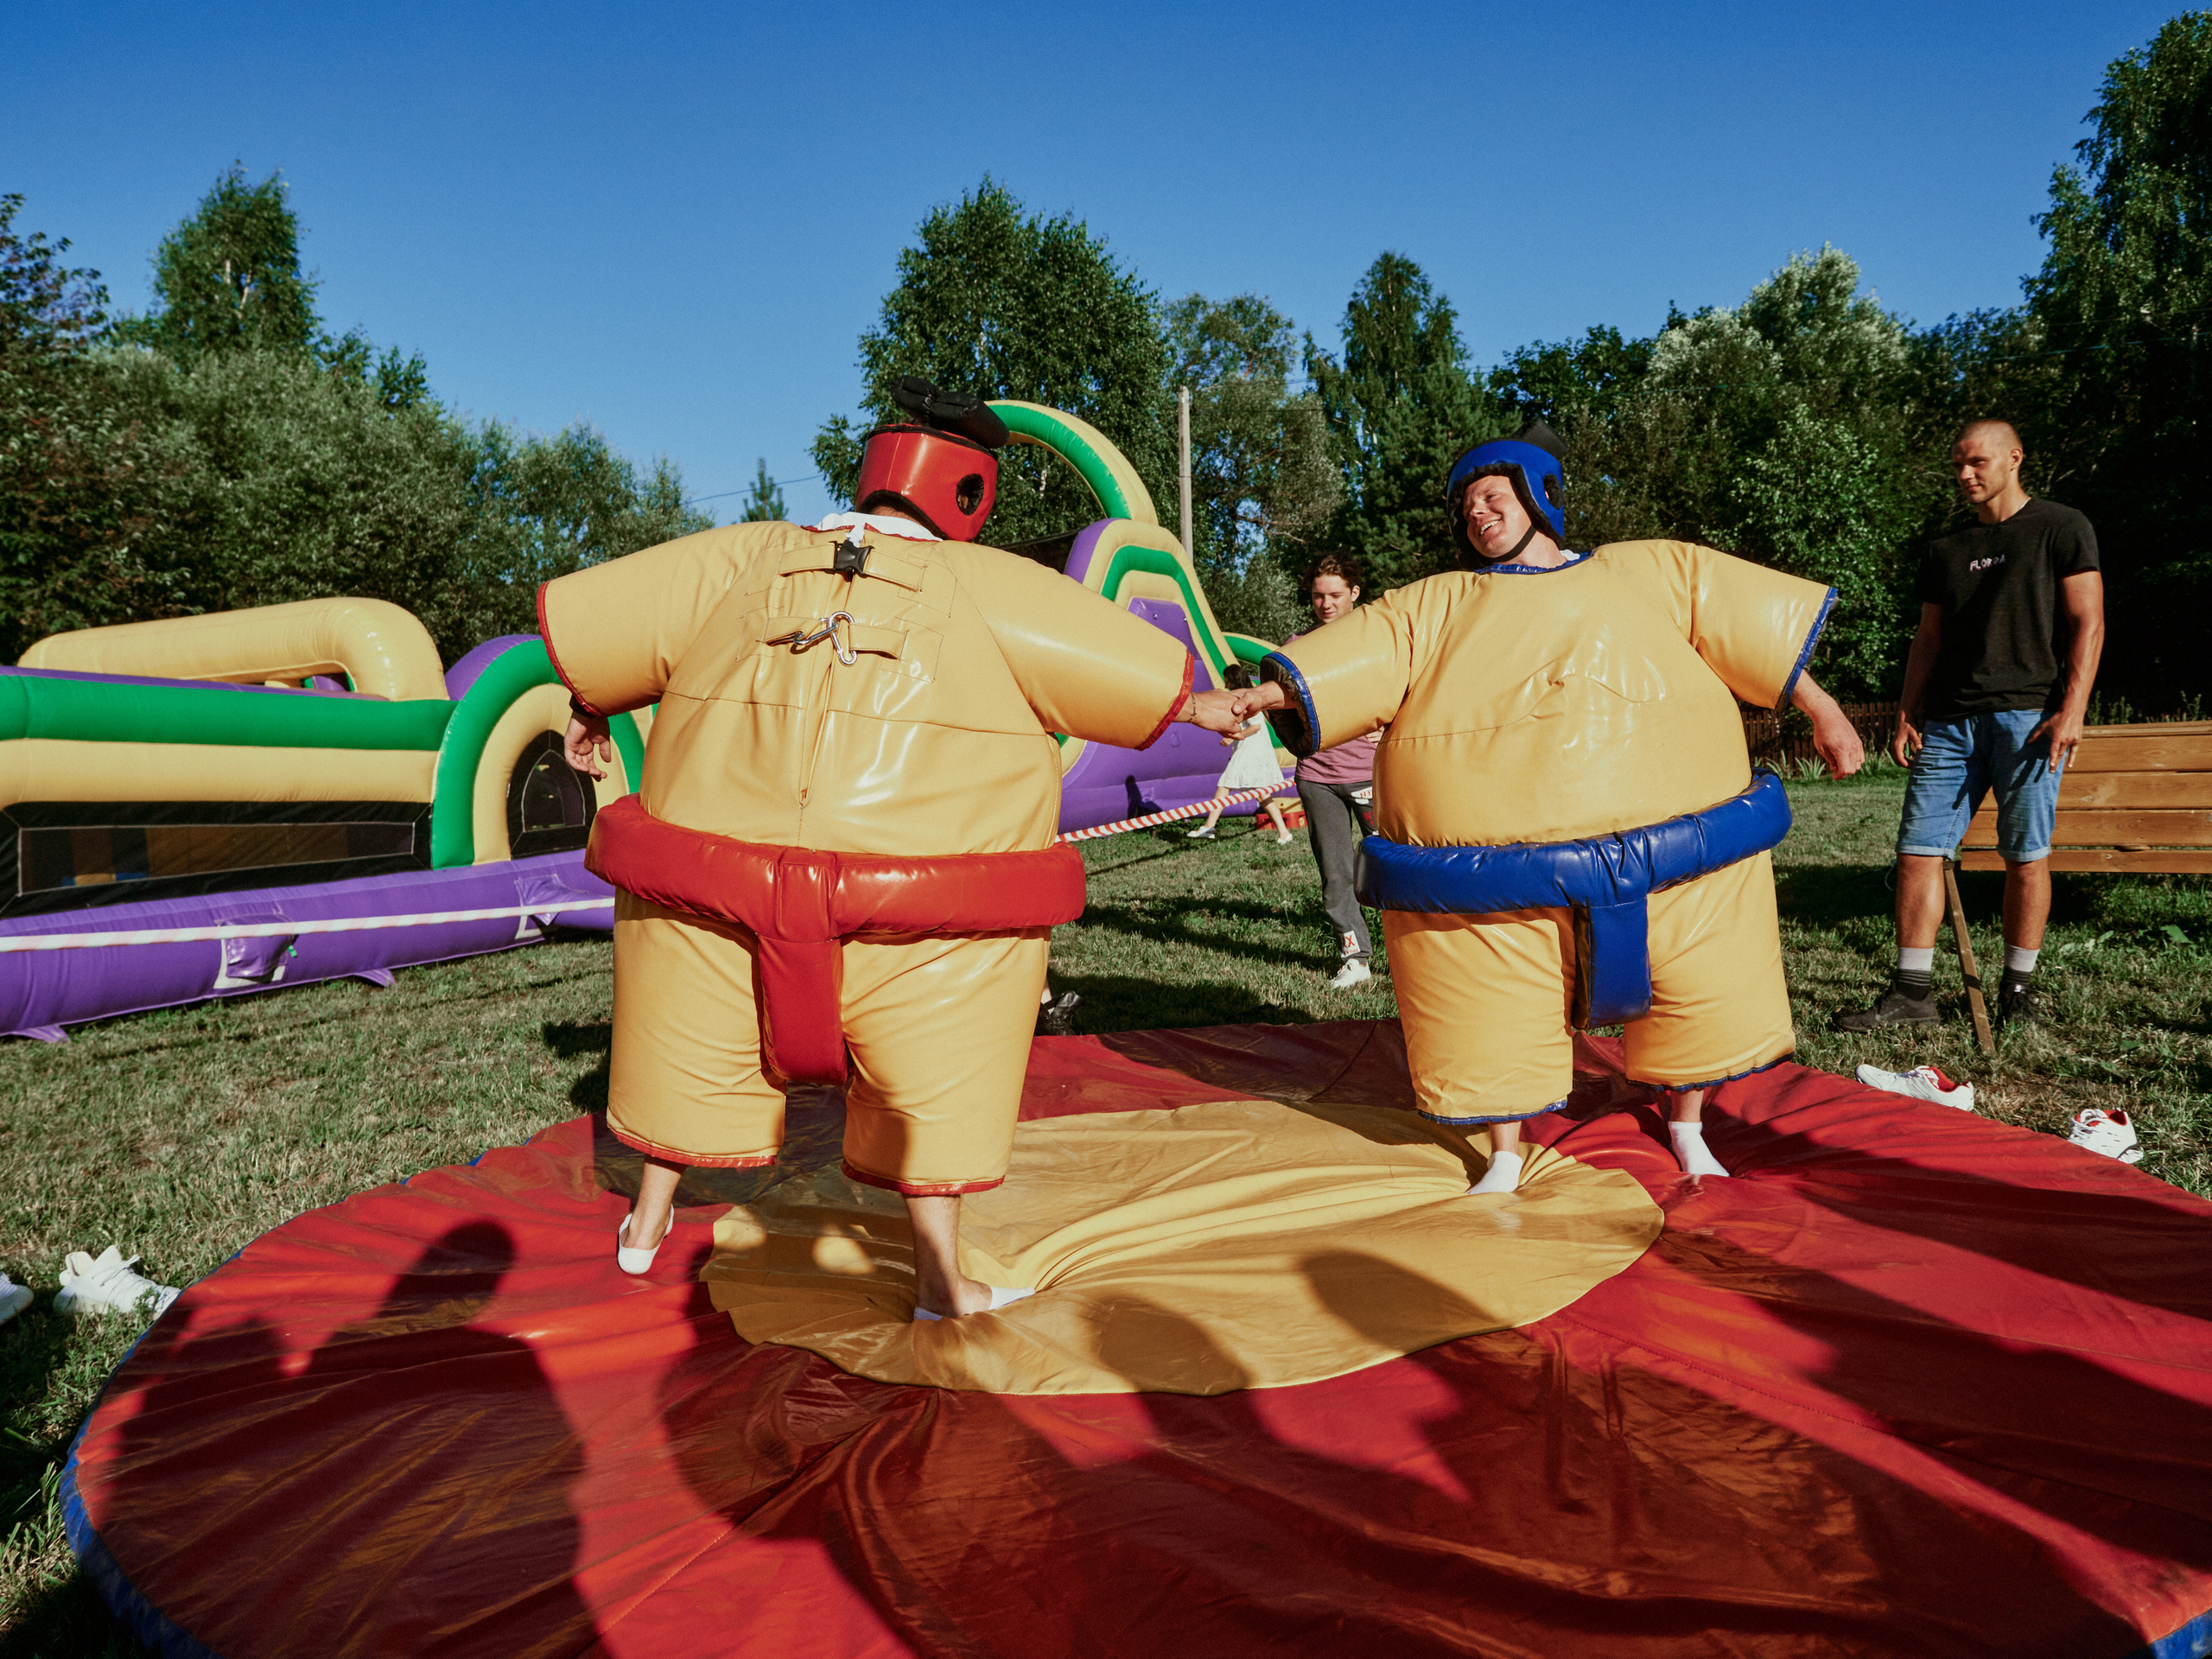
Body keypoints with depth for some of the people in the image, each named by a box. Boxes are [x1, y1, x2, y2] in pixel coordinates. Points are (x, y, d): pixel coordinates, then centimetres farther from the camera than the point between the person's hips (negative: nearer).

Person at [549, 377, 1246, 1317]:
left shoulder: (744, 560, 5)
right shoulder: (990, 588, -3)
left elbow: (580, 621, 12)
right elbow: (1144, 676, 4)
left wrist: (592, 714, 29)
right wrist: (1200, 704, 24)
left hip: (719, 873, 4)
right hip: (920, 919, -3)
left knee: (698, 1047, 24)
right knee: (931, 1078, 17)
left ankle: (646, 1223, 44)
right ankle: (941, 1281, 26)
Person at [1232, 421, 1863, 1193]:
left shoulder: (1645, 572, 17)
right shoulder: (1433, 607, 14)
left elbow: (1755, 623, 19)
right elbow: (1352, 654, 1)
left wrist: (1821, 710, 15)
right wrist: (1263, 696, -14)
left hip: (1669, 835, 2)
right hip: (1493, 863, -1)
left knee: (1698, 990, 11)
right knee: (1498, 1004, 4)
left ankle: (1687, 1129, 38)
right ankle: (1504, 1158, 28)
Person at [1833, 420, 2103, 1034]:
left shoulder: (2061, 529, 6)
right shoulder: (1944, 550, 19)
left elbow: (2087, 624, -1)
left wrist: (2072, 710, -11)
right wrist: (1906, 717, 9)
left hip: (2028, 715, -4)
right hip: (1949, 721, 4)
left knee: (2026, 857, -2)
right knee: (1918, 849, -3)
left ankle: (2018, 990, 11)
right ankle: (1912, 992, 1)